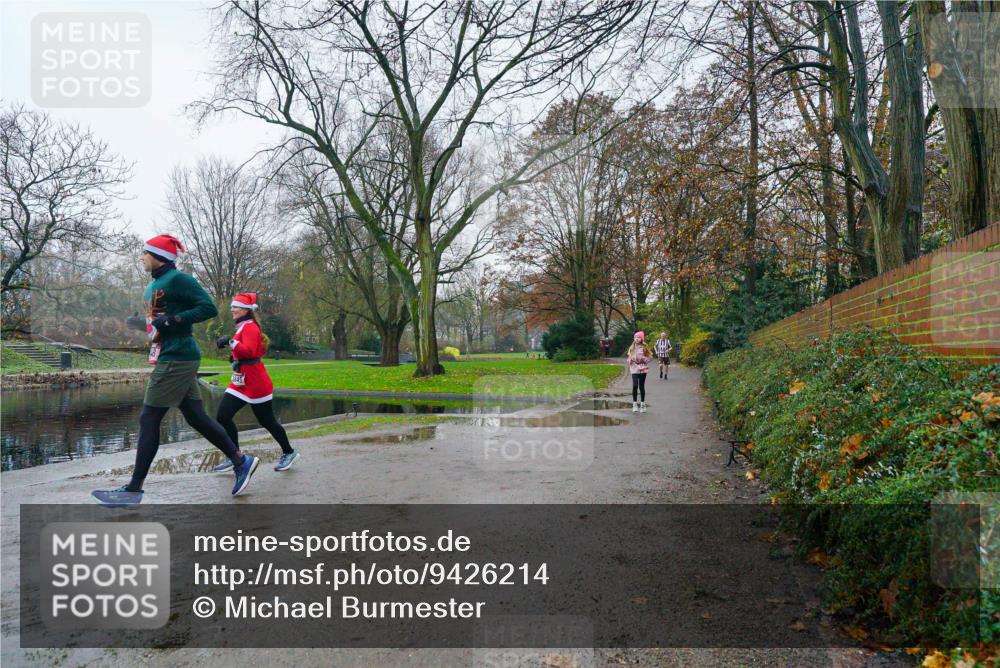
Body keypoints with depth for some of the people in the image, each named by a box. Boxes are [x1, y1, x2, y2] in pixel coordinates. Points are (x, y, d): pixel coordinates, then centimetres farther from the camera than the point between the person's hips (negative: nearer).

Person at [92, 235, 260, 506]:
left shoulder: (177, 279, -10)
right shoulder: (154, 285, 18)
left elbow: (209, 308, -18)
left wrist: (172, 320, -22)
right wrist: (143, 324, 20)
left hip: (176, 359, -9)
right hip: (171, 359, 9)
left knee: (148, 420, -4)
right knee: (196, 418, 9)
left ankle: (134, 489, 4)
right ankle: (241, 461, 15)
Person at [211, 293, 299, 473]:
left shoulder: (250, 327, -13)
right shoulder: (242, 327, 16)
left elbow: (249, 351, -27)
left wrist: (231, 342, -35)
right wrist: (234, 356, 12)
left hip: (256, 384, -9)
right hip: (240, 382, 9)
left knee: (267, 421, 3)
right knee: (222, 416, -2)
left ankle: (289, 453, 21)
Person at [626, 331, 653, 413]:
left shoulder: (644, 348, 1)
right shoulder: (631, 348, 9)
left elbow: (650, 356, 3)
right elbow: (629, 358, 14)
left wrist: (644, 359, -13)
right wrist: (631, 360, -7)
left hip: (642, 369, -1)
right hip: (634, 369, 1)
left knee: (641, 386, 3)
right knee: (635, 386, -12)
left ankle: (642, 404, 16)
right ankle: (635, 404, -1)